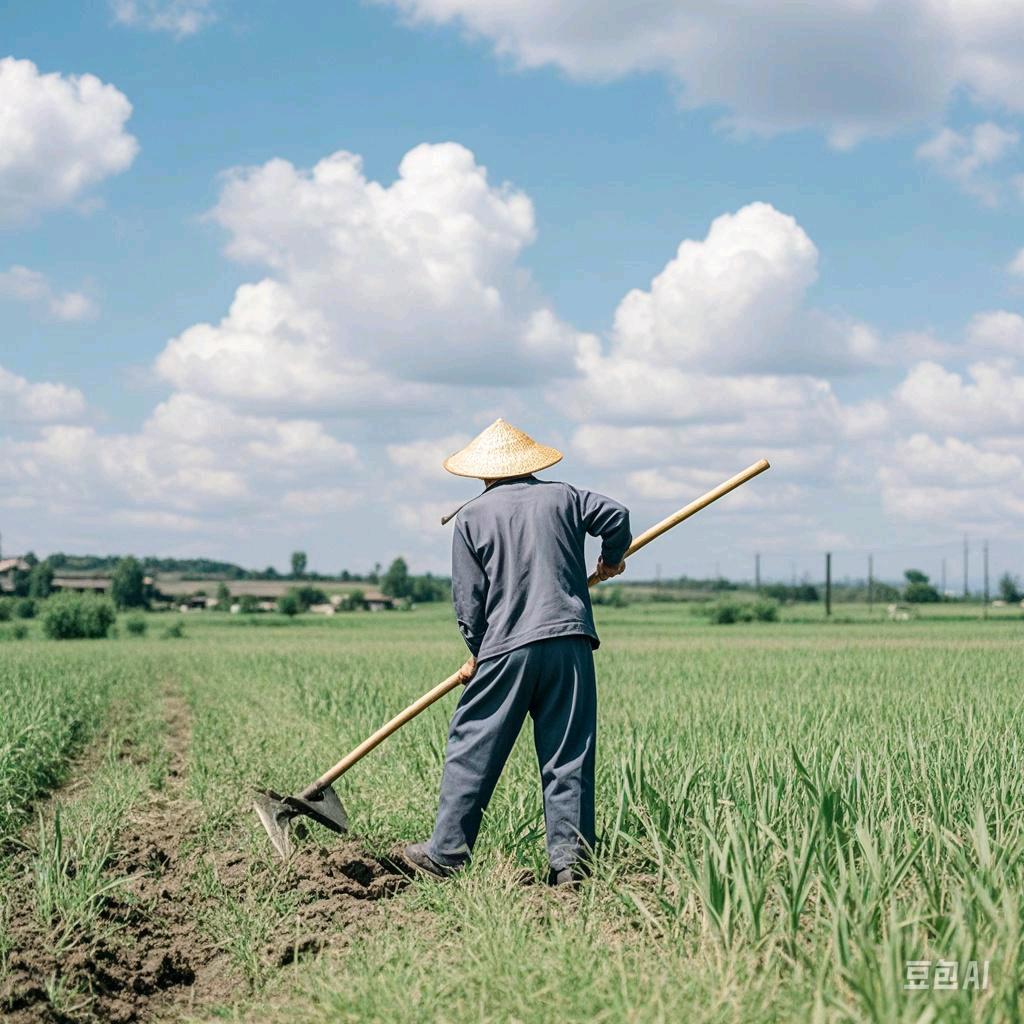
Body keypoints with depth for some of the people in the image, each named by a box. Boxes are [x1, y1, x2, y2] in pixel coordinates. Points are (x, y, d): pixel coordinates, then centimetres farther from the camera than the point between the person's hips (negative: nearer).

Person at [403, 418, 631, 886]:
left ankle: (445, 852, 7)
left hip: (506, 646, -2)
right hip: (569, 640, 2)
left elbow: (468, 597, 4)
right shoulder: (563, 496, 12)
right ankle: (570, 856, 2)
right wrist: (611, 560, 24)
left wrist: (477, 653, 18)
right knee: (568, 754, 5)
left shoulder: (472, 516, 6)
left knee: (473, 749, 5)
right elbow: (615, 515, 3)